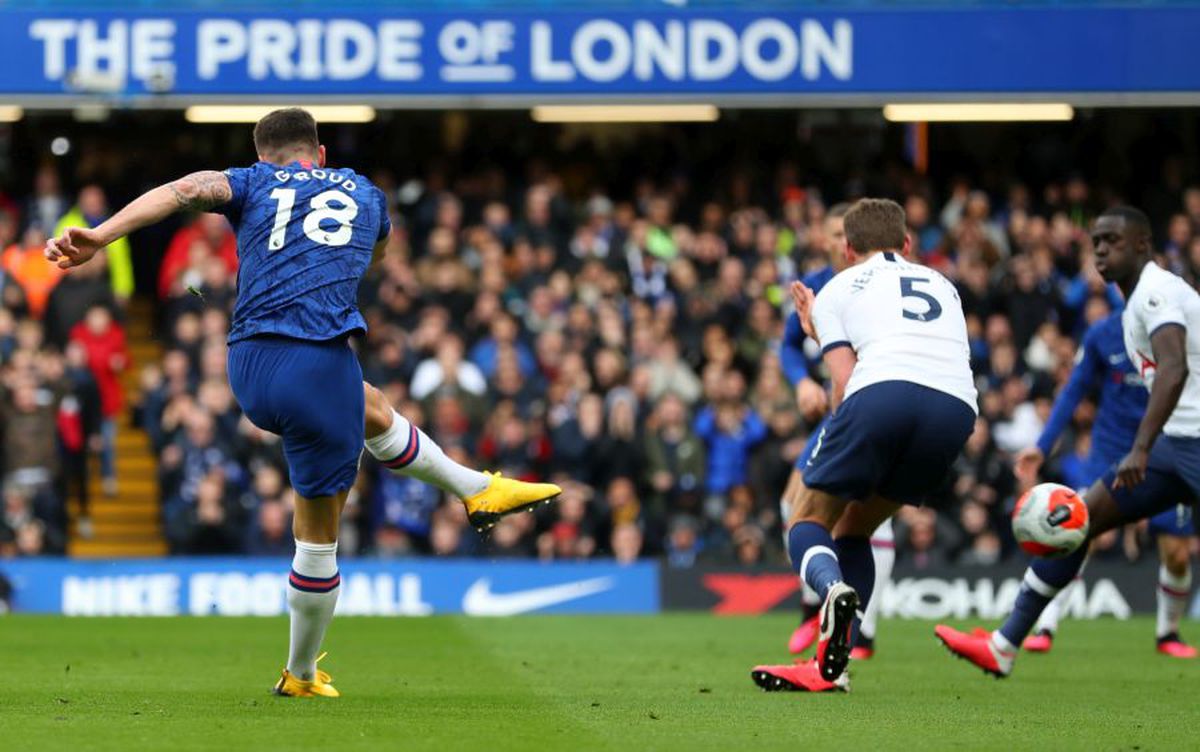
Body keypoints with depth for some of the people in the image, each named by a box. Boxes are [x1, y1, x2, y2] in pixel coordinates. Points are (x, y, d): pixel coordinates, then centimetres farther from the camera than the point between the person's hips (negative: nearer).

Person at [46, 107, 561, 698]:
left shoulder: (255, 182, 16)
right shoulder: (366, 193, 20)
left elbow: (186, 190, -7)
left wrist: (100, 235, -18)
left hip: (247, 368, 4)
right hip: (318, 366, -4)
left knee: (374, 411, 31)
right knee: (318, 533, 9)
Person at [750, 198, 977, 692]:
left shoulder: (838, 290, 22)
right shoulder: (942, 285, 35)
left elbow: (845, 382, 9)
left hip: (882, 392, -4)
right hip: (957, 406, 4)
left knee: (808, 519, 12)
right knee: (853, 529, 23)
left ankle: (833, 587, -24)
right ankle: (831, 667, 11)